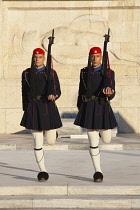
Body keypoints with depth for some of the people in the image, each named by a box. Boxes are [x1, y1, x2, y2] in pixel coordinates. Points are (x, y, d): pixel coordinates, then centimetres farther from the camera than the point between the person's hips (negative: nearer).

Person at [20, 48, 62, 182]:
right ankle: (42, 171, 2)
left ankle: (52, 132, 46)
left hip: (48, 107, 0)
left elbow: (58, 91, -3)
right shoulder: (27, 74, 6)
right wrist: (26, 111, 12)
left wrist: (53, 96, -26)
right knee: (37, 142, -5)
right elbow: (24, 93, 11)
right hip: (33, 109, 0)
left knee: (51, 142, 8)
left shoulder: (51, 73, 2)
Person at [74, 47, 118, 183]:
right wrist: (79, 106, 17)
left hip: (103, 108, 0)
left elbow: (111, 95, -10)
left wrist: (109, 93, -33)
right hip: (88, 109, 0)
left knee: (106, 140, 13)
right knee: (93, 143, -3)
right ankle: (98, 172, 4)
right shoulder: (84, 72, 5)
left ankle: (102, 130, 51)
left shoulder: (109, 73, -2)